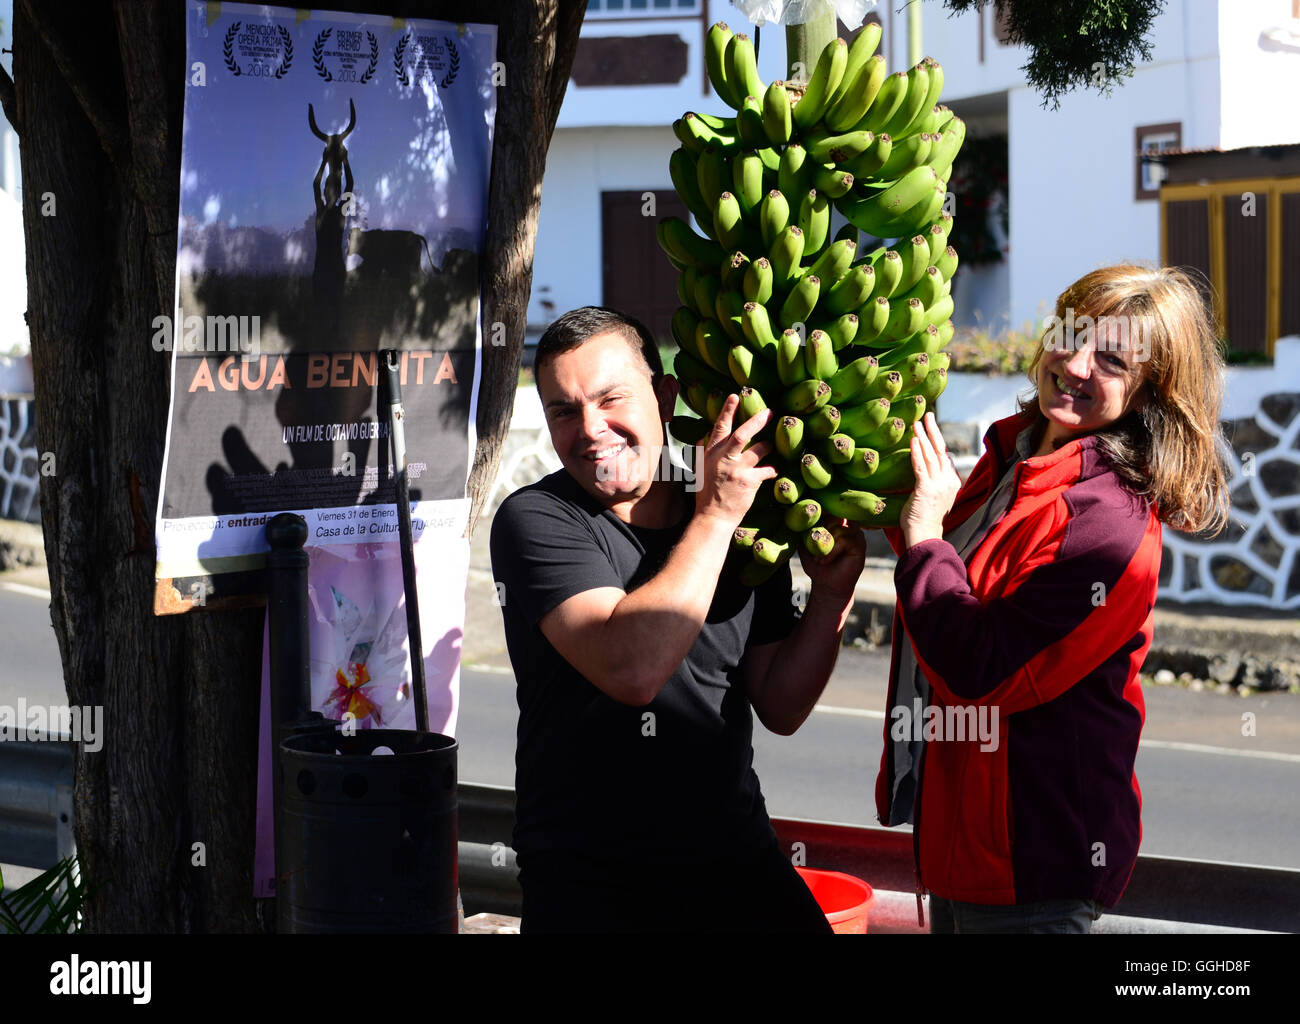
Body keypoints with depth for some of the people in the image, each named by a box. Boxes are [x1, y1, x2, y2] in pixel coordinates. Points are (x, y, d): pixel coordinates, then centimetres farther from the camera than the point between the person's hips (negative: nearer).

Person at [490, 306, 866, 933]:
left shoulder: (745, 533, 6)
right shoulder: (535, 521, -9)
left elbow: (780, 708, 9)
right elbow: (633, 670, -24)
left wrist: (830, 593, -4)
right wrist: (717, 513, -20)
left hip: (739, 859, 4)